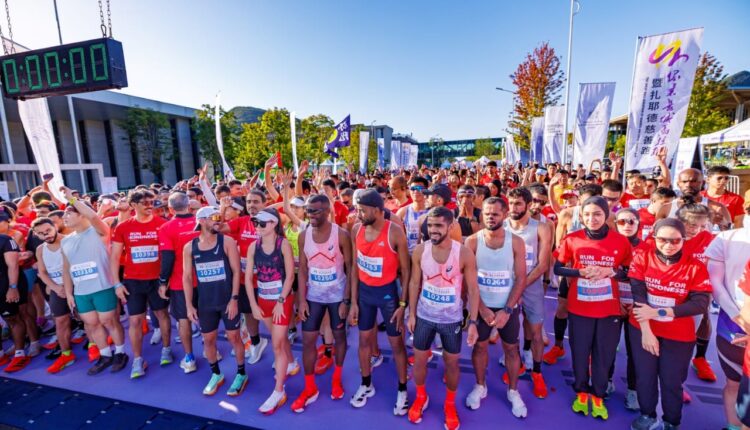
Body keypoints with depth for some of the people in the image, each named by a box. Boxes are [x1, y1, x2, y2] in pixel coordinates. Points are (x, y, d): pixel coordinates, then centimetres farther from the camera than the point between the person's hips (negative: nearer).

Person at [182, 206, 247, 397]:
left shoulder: (227, 242, -8)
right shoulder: (189, 247, -1)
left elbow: (236, 271, -9)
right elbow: (187, 277, 3)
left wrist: (234, 299, -13)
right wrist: (189, 305, 0)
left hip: (228, 300, -3)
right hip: (205, 302, 3)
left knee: (233, 337, 7)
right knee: (208, 339, 15)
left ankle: (241, 374, 26)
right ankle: (216, 374, 37)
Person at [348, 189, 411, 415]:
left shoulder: (395, 232, -20)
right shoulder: (356, 230, -6)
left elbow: (405, 271, -11)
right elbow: (355, 267, 1)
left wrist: (402, 304, -12)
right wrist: (353, 301, 2)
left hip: (388, 291, -4)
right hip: (364, 291, 4)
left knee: (396, 342, 10)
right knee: (364, 339, 17)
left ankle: (402, 390, 32)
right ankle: (366, 385, 39)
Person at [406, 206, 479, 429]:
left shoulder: (464, 254, -17)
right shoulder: (420, 251, -11)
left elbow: (473, 289, -10)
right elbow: (414, 283, -1)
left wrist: (473, 322, -11)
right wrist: (411, 313, 0)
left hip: (452, 318, -1)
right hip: (424, 316, 2)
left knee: (452, 362, 15)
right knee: (419, 359, 16)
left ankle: (450, 404, 42)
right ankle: (421, 397, 44)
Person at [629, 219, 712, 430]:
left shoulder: (695, 266, -8)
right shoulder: (642, 257, -9)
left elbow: (701, 303, -16)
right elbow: (638, 295, -14)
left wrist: (659, 312, -24)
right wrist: (646, 331, -19)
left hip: (679, 335, 0)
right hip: (642, 329, 0)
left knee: (672, 381, 12)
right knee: (644, 376, 14)